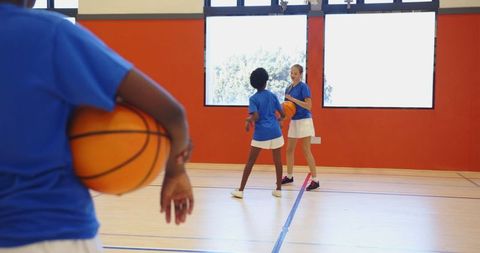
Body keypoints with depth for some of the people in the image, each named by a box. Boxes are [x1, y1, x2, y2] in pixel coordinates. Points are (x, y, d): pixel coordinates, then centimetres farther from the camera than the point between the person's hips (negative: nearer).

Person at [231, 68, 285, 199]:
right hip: (275, 132, 2)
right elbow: (283, 114, 7)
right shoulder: (273, 96, 5)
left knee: (250, 161, 4)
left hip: (260, 134, -2)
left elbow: (256, 117, -16)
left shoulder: (253, 98, -4)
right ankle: (278, 189, 14)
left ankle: (240, 190, 7)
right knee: (277, 161, 10)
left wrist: (248, 120, 3)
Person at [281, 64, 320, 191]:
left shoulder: (303, 87, -12)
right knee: (289, 150, 12)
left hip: (304, 121, -7)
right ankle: (289, 176, 27)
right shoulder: (289, 88, 9)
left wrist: (293, 99, -21)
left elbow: (308, 106, -19)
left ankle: (315, 180, -2)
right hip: (293, 121, 8)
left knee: (306, 151, -8)